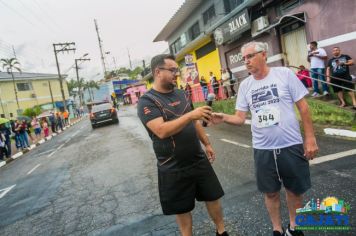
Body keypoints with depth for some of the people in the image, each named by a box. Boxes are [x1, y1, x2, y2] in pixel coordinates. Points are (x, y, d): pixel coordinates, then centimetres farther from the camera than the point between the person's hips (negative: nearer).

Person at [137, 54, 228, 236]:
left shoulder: (182, 94, 7)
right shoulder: (147, 101, -15)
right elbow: (162, 131, -29)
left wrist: (207, 143, 17)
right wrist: (191, 114, -34)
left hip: (199, 160, 6)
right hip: (173, 168, -6)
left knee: (213, 197, 17)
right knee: (182, 208, 11)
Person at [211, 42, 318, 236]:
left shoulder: (284, 74, -6)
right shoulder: (245, 85, 2)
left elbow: (303, 107, -2)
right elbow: (240, 118, 1)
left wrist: (310, 137, -4)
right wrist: (224, 118, -20)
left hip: (291, 145, -1)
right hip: (263, 149, 2)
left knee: (295, 190, 15)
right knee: (271, 192, 14)